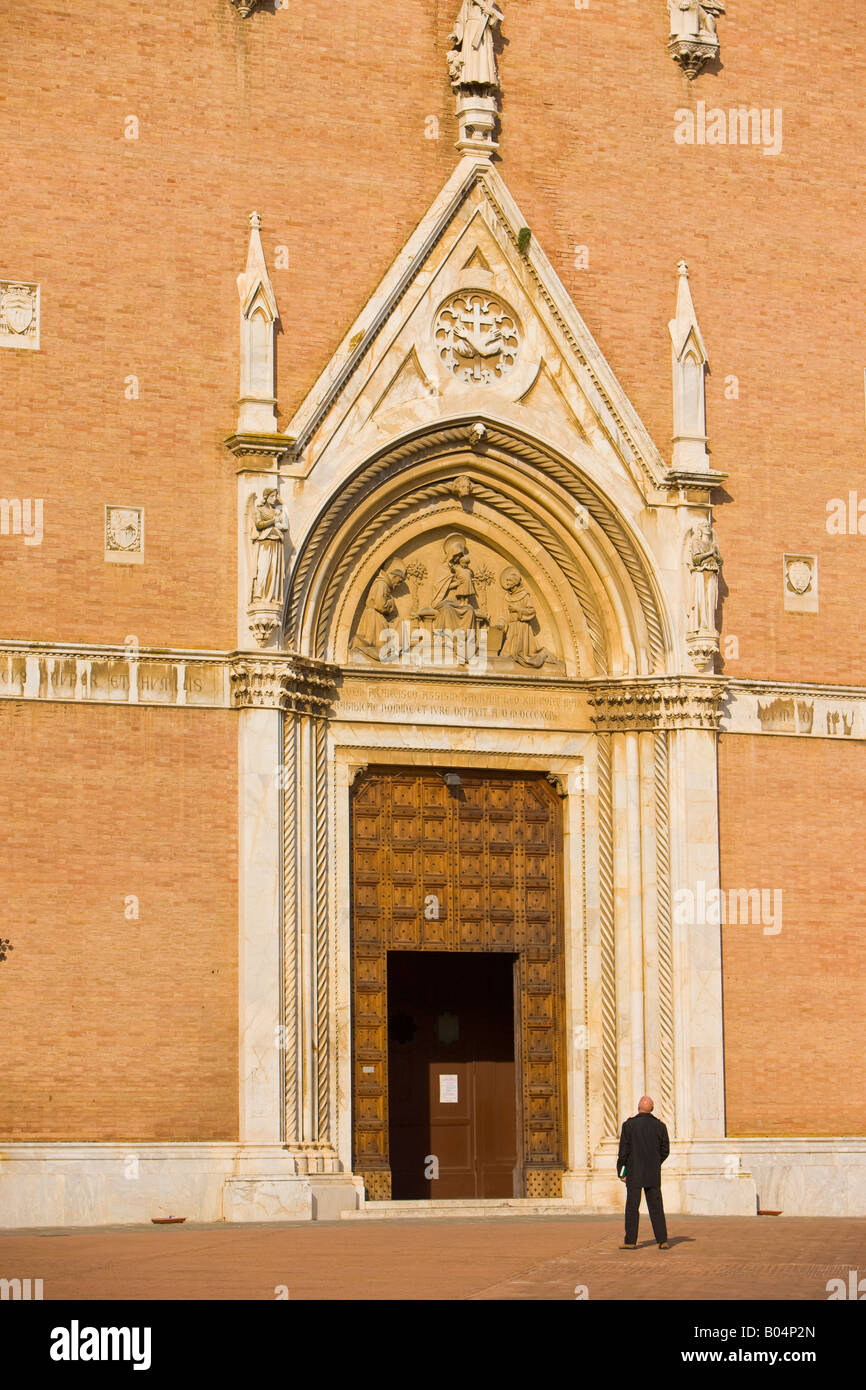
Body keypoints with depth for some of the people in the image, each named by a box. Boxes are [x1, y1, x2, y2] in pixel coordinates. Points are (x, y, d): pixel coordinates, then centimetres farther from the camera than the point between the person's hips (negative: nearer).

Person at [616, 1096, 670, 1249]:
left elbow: (624, 1150, -7)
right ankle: (662, 1240, 1)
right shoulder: (660, 1126, 1)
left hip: (634, 1173, -3)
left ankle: (630, 1241, 2)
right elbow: (665, 1151, 6)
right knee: (656, 1207, 6)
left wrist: (621, 1171, 1)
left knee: (632, 1207, 2)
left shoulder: (629, 1125, -7)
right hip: (653, 1174, 3)